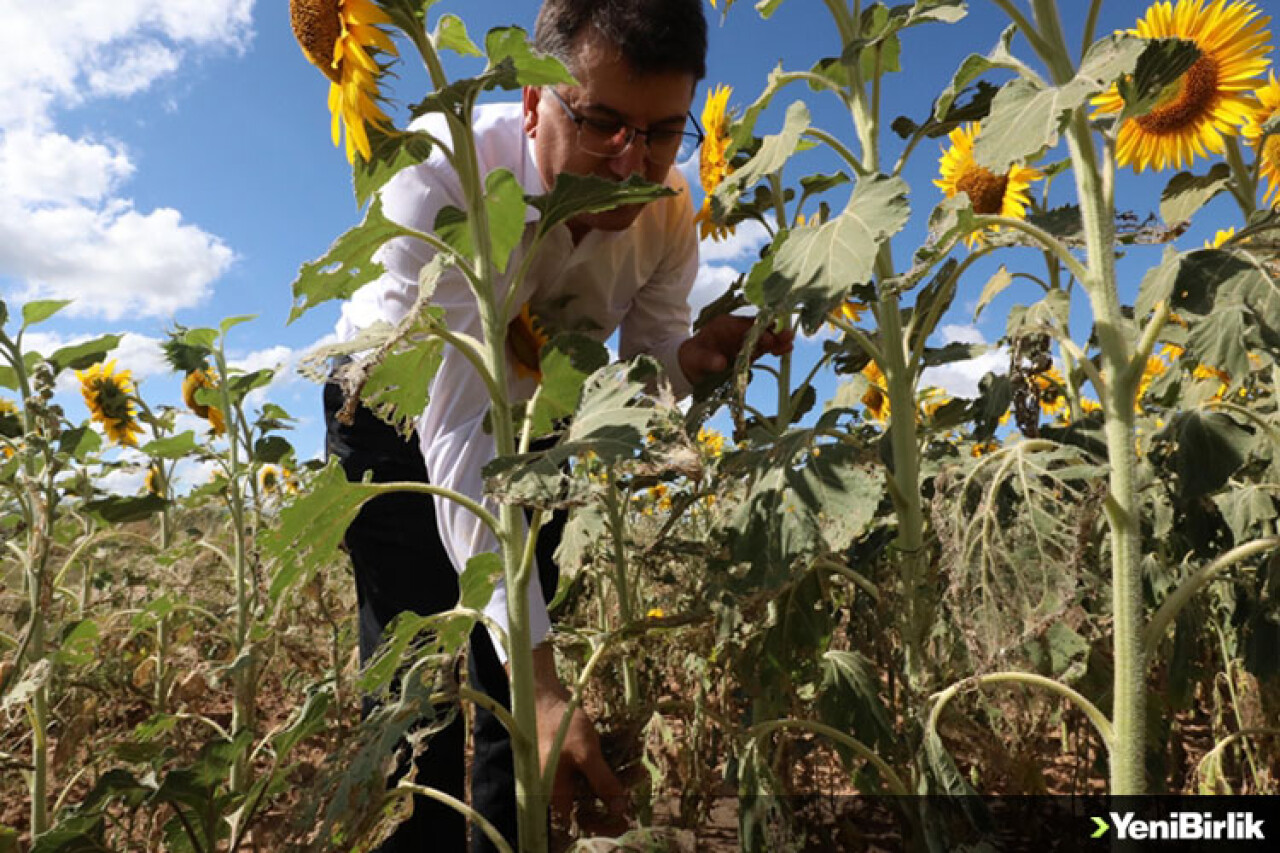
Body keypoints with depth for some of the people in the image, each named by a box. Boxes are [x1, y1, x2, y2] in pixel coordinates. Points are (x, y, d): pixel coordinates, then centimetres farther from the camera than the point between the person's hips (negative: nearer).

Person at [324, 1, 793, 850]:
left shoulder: (668, 209, -22)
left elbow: (650, 353, -9)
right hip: (398, 403, -3)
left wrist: (698, 356, -35)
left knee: (517, 662, 1)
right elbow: (457, 431, -43)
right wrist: (543, 679, -49)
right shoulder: (444, 177, -37)